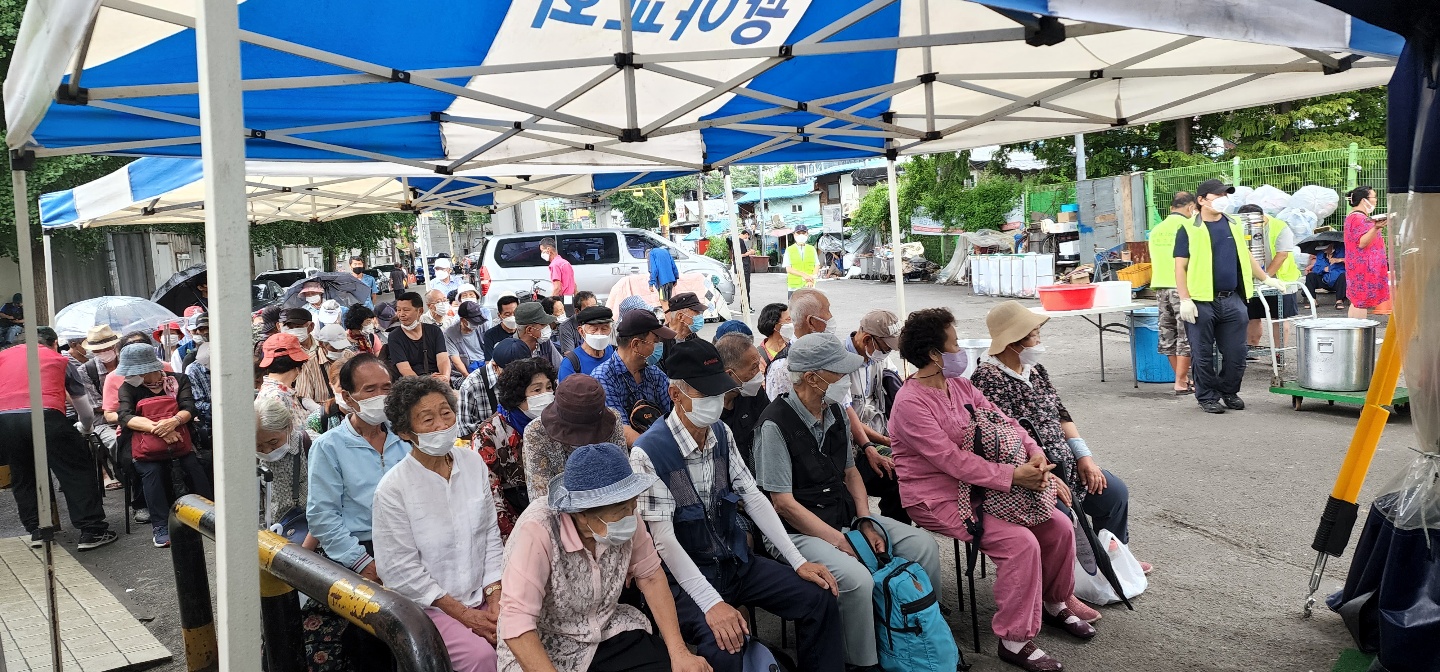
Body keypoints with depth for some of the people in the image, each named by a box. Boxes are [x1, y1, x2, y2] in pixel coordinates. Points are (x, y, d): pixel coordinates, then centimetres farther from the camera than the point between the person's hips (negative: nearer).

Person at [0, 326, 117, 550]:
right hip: (45, 416, -2)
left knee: (22, 478, 21)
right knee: (78, 472, 7)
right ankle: (91, 531, 5)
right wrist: (83, 431, 46)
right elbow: (87, 413, 26)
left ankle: (36, 530, 22)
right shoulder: (60, 360, 22)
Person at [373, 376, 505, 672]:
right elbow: (400, 570, -13)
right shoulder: (393, 489, -14)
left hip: (481, 595, 5)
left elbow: (490, 534, 6)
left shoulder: (473, 463, 1)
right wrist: (462, 613, -14)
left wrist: (494, 597, -4)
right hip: (427, 605, -4)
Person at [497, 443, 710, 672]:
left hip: (608, 634, 4)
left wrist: (679, 652, -6)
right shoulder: (538, 530, -29)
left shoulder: (623, 516, -13)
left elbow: (650, 575, 0)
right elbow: (516, 625, -31)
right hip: (545, 651, -4)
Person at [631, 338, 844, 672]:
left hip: (737, 562, 7)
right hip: (686, 576, -7)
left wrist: (798, 560, -1)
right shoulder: (649, 453, -20)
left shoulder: (722, 434, 2)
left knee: (819, 598, -2)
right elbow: (663, 539, -22)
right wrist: (711, 602, -29)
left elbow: (754, 498, 5)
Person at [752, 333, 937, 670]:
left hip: (843, 514, 8)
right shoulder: (776, 423, -19)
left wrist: (866, 524, 0)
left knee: (923, 546, -3)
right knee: (857, 579, -31)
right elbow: (783, 503, -18)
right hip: (797, 528, -8)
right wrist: (839, 541, -18)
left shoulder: (836, 410, 5)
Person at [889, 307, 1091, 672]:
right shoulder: (910, 404, -21)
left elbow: (1001, 420, 7)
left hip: (979, 486, 9)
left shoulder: (959, 385, 8)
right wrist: (1012, 476, -27)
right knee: (1021, 542, -24)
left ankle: (1053, 603, 26)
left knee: (1059, 526, 2)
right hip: (939, 498, -9)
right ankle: (1015, 641, -10)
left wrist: (1034, 451, -12)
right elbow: (951, 460, -26)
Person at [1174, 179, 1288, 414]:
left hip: (1232, 300, 5)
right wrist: (1185, 300, -12)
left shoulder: (1234, 225, 14)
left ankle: (1229, 391, 25)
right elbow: (1180, 267, -6)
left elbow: (1246, 256, 27)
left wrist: (1266, 278, 26)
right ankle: (1207, 397, 16)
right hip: (1202, 303, -4)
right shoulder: (1189, 230, -2)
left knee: (1236, 353, 6)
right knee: (1204, 354, 3)